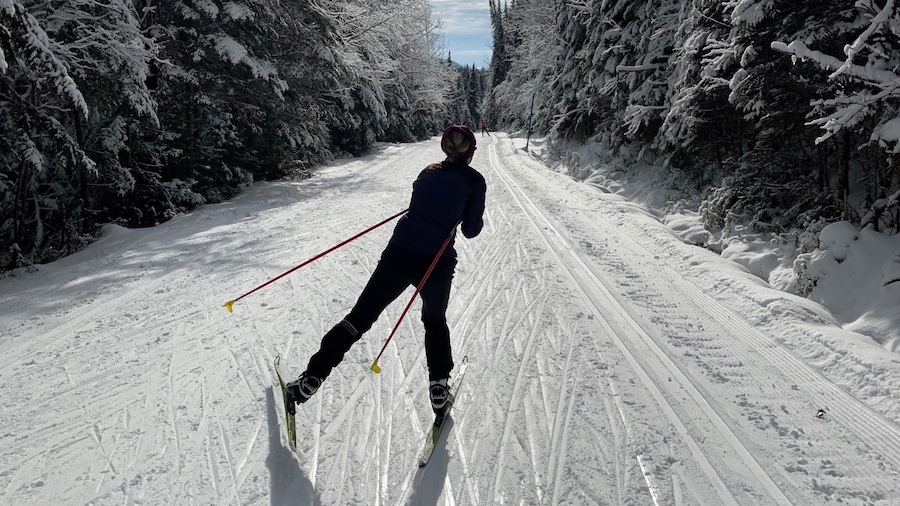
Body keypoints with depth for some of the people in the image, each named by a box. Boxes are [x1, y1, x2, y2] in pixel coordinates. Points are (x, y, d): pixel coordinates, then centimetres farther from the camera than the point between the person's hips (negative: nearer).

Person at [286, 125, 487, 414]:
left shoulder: (429, 172, 14)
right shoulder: (475, 181, 2)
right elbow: (471, 230, 3)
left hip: (399, 253, 2)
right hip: (437, 263, -2)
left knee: (360, 317, 7)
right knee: (435, 321, 25)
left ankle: (312, 377, 6)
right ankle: (438, 385, 20)